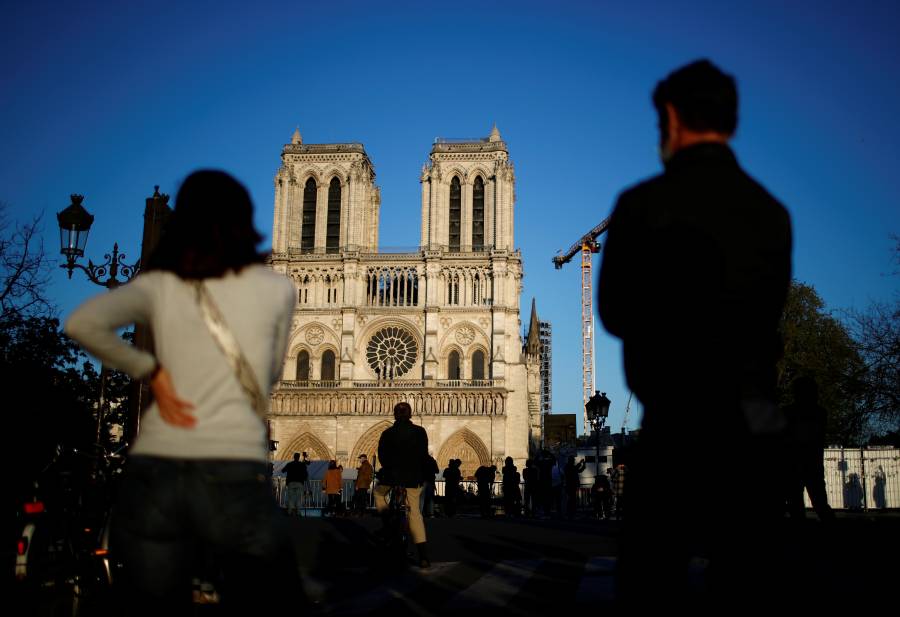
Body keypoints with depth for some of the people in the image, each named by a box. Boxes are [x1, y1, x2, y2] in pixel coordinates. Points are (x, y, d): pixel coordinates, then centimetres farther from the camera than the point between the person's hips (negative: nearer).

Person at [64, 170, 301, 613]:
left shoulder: (157, 285, 5)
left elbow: (82, 324, -10)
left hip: (153, 472, 2)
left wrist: (150, 370, 0)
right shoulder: (276, 289, 5)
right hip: (235, 475, -2)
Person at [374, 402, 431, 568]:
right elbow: (424, 455, 1)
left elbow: (381, 455, 2)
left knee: (379, 494, 32)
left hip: (391, 475, -1)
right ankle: (423, 556, -5)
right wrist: (420, 475, 13)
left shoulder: (387, 433, -1)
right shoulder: (420, 432, -1)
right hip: (413, 478, 1)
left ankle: (388, 523, 14)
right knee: (414, 513, 4)